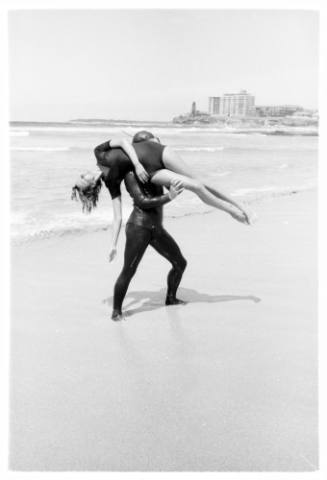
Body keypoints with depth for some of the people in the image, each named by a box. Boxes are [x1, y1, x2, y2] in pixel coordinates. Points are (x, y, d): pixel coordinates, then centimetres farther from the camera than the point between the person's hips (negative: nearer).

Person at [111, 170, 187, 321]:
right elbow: (142, 201, -14)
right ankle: (116, 310, 10)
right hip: (138, 226, -8)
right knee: (128, 272, -6)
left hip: (157, 228, 8)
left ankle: (171, 298, 32)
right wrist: (169, 197, -18)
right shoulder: (130, 174, -4)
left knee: (180, 263, 11)